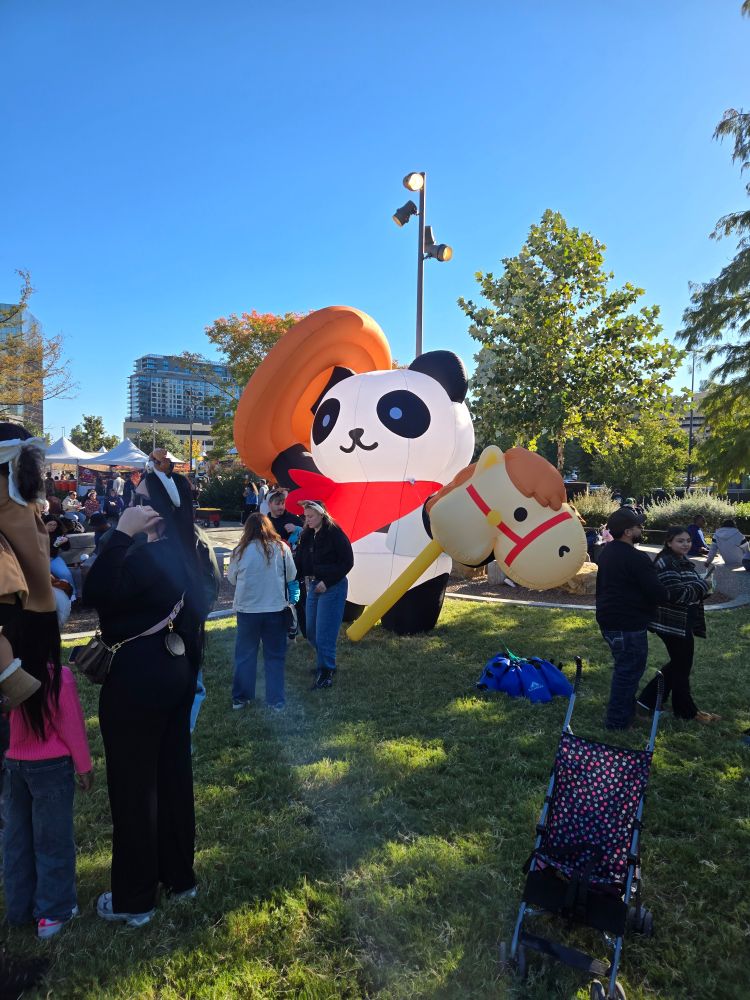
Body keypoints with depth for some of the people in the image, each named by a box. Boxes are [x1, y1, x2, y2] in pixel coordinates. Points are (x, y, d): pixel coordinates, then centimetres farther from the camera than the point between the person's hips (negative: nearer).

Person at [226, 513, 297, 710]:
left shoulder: (240, 551, -7)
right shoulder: (281, 548, -6)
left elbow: (231, 579, 3)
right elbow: (291, 576, 2)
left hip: (247, 609, 0)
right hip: (275, 608, 0)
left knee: (245, 655, 14)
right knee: (275, 656, 11)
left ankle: (240, 698, 23)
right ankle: (276, 700, 16)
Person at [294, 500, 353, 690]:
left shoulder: (335, 534, -13)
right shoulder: (307, 536, 7)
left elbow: (347, 562, -13)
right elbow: (299, 562, 8)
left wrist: (327, 581, -16)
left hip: (332, 587, -7)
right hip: (313, 586, 8)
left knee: (324, 632, -6)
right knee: (311, 631, 13)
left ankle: (326, 672, 6)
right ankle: (326, 663, 32)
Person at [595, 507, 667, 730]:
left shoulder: (607, 552, 8)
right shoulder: (636, 559, -22)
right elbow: (658, 594, -22)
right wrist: (665, 596, 0)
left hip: (608, 620, 10)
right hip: (629, 625, -10)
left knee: (623, 667, 23)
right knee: (629, 671, 2)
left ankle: (625, 710, 37)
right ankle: (617, 720, 10)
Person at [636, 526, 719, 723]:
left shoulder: (684, 562, 12)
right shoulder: (666, 564, -19)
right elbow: (678, 594, -27)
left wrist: (702, 588, 5)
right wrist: (703, 585, -16)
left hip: (683, 623, 10)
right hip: (674, 624, -10)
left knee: (678, 663, 17)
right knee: (682, 666, 5)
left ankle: (648, 700, 24)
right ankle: (686, 711, 22)